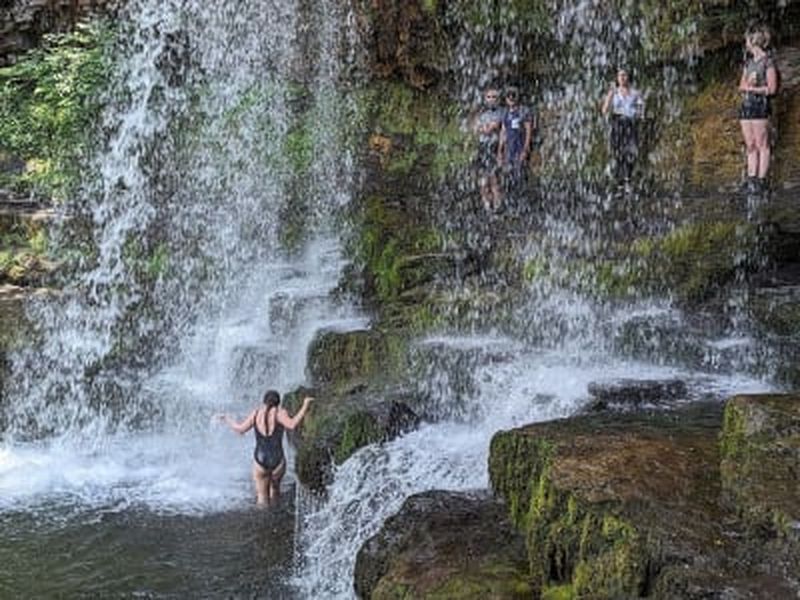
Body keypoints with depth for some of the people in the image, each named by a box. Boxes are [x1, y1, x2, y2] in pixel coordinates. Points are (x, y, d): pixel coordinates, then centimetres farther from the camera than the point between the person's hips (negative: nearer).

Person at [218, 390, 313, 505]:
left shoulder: (256, 413, 3)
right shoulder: (279, 412, -6)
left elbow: (240, 429, 0)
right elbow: (292, 425, -24)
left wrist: (227, 420, 17)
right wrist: (305, 406, -21)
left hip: (260, 460, 1)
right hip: (277, 461, -1)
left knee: (262, 496, 11)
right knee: (275, 486, 28)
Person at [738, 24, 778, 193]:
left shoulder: (768, 61, -5)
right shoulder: (748, 62, 16)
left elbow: (772, 89, -9)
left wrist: (753, 88, -9)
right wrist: (747, 85, -6)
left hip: (760, 105, -7)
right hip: (746, 105, 7)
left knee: (762, 145, -4)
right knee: (750, 145, 6)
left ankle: (761, 180, -3)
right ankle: (751, 178, 8)